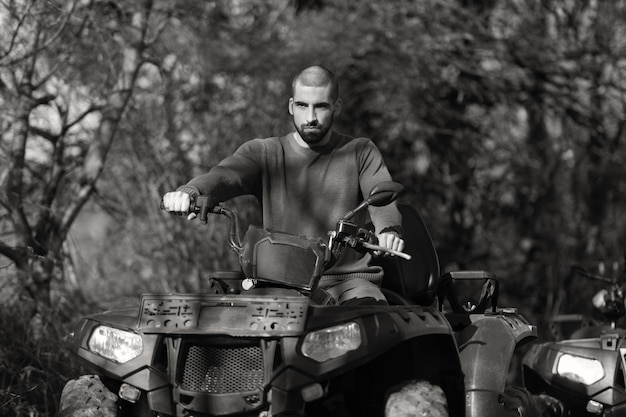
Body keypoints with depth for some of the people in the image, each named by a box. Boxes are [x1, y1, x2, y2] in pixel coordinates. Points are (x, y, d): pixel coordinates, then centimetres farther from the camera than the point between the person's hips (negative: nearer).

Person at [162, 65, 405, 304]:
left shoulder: (361, 153, 10)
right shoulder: (263, 153, 10)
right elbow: (225, 175, -10)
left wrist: (389, 230, -34)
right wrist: (189, 192, -35)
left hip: (349, 279, -1)